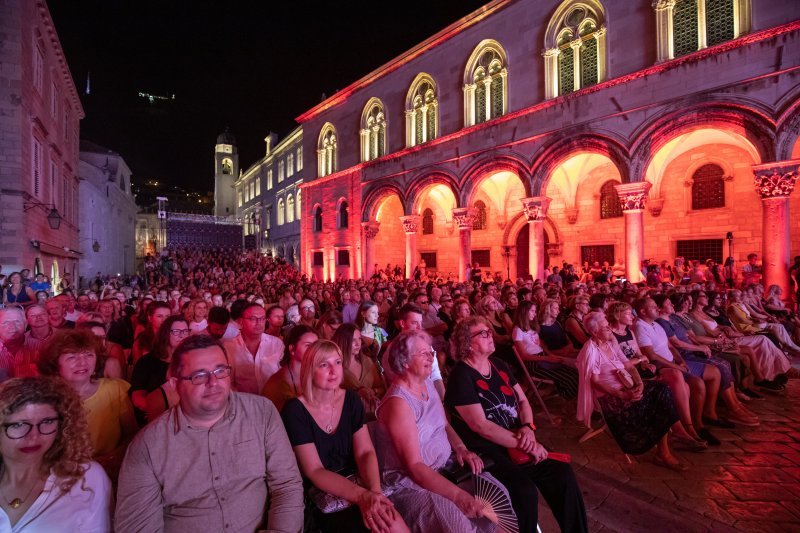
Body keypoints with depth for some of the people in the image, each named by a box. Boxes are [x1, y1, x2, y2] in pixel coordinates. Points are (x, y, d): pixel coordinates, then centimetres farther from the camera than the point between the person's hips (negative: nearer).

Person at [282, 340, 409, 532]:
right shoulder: (295, 411, -14)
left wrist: (375, 492, -24)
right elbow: (314, 471, -16)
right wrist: (363, 496, -29)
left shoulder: (351, 400, 0)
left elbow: (365, 452, -4)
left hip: (355, 483, 5)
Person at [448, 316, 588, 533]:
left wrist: (528, 427, -10)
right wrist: (526, 445, -18)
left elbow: (523, 401, 11)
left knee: (563, 473, -8)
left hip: (516, 440, 7)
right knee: (526, 490, -25)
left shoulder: (499, 365, 7)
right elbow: (480, 426, -20)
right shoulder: (461, 376, -16)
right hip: (485, 450, -6)